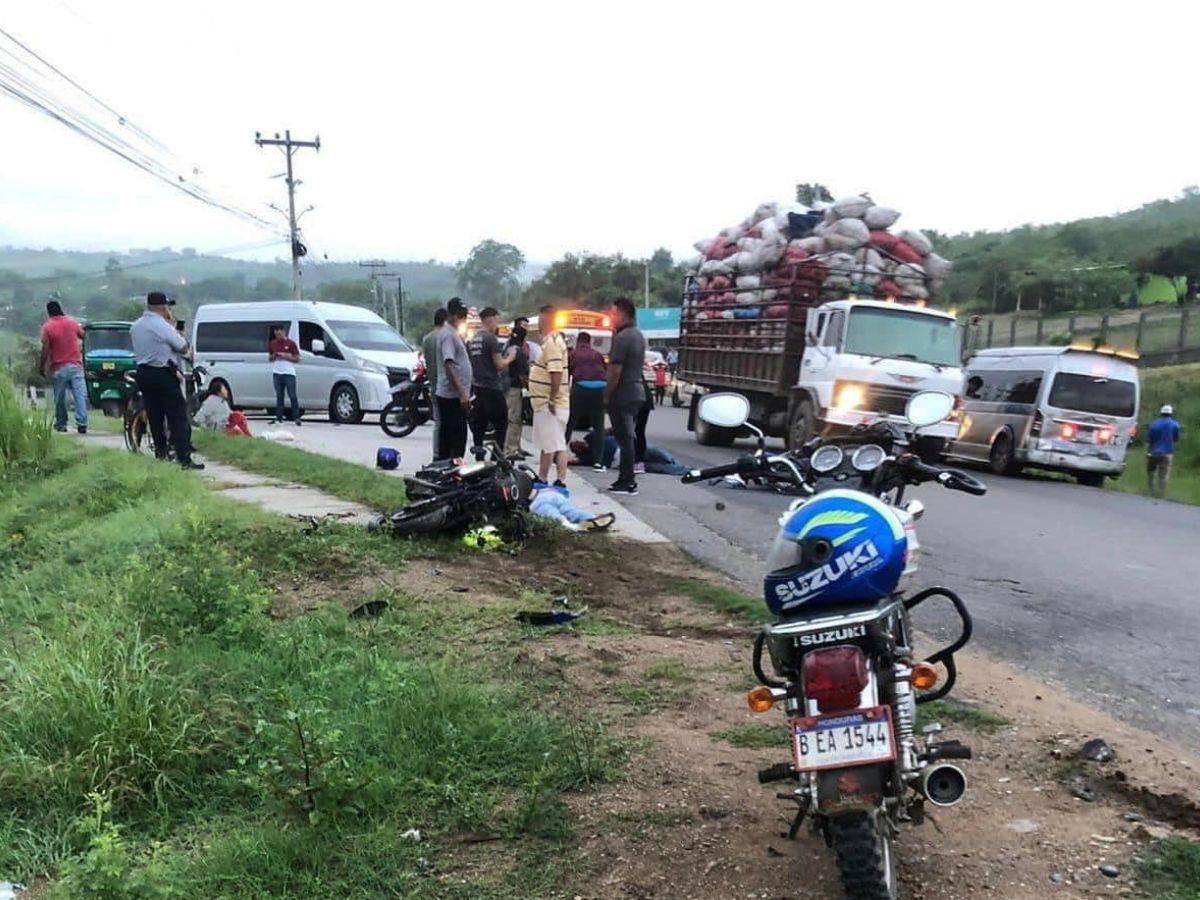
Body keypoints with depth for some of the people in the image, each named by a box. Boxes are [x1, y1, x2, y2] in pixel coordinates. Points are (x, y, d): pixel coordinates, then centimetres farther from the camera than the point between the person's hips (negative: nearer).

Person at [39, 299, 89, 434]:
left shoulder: (47, 326, -5)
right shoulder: (72, 322, 3)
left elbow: (45, 349, -7)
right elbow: (83, 335, 18)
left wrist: (42, 366, 2)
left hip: (58, 368, -2)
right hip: (75, 365, 2)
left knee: (59, 398, 10)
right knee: (80, 395, -5)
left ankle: (61, 424, 17)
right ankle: (82, 423, -13)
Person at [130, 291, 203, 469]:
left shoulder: (135, 326, 10)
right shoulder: (162, 326, -14)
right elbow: (184, 348, -11)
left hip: (143, 373, 8)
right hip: (162, 374, -8)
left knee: (155, 416, 14)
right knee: (178, 417, -6)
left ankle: (161, 454, 17)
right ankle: (184, 459, -10)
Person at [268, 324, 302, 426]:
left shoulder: (291, 343, -1)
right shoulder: (272, 343, 10)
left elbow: (297, 358, -1)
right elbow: (269, 357, 18)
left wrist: (285, 356, -13)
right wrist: (274, 356, -4)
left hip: (289, 373, -4)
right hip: (277, 373, 4)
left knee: (292, 396, -5)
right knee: (279, 396, 6)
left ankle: (296, 417, -3)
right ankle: (279, 417, 10)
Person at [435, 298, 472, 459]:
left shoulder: (451, 332, 17)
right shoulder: (448, 334, -14)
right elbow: (448, 366, -23)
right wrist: (462, 394, -27)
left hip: (446, 395, 10)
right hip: (453, 396, -10)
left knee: (447, 435, 12)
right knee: (458, 436, -9)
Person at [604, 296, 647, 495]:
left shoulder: (622, 337, -16)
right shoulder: (638, 335, 14)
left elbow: (615, 370, -20)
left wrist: (607, 395, -13)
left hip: (623, 394, -9)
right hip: (637, 392, 9)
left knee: (624, 439, -4)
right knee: (628, 437, 14)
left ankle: (627, 482, -1)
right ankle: (626, 478, 20)